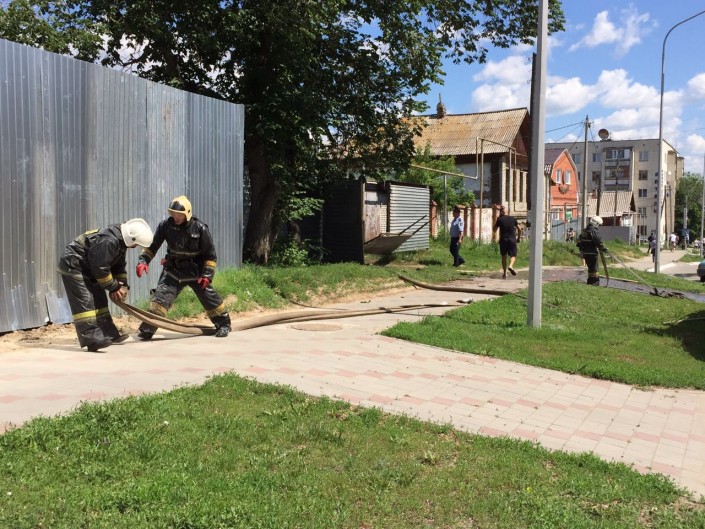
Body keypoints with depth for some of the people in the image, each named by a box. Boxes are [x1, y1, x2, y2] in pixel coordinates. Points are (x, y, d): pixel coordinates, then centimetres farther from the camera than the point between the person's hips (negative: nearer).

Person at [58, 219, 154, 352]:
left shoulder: (121, 241, 2)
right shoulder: (109, 241, -30)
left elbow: (119, 265, 11)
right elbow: (100, 267, -27)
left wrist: (122, 285, 1)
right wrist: (113, 287, -17)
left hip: (87, 268, 10)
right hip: (73, 266, -10)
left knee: (99, 301, 10)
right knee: (85, 303, -15)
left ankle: (109, 334, 16)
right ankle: (92, 340, -19)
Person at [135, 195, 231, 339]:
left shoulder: (200, 228, -17)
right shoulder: (165, 225, -11)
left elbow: (210, 254, -9)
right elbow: (152, 245, -2)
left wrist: (207, 274, -12)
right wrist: (143, 261, -16)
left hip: (195, 272, -1)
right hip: (173, 270, 2)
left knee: (209, 297, 4)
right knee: (160, 296, -11)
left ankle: (223, 324, 24)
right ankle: (148, 329, -7)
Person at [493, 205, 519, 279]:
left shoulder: (500, 219, -2)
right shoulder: (513, 218, 6)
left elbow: (494, 229, 5)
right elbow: (519, 228, 9)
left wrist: (496, 220, 12)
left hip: (503, 239, 0)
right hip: (512, 239, 1)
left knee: (504, 256, 11)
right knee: (513, 255, 6)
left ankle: (504, 273, 9)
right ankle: (510, 266, -26)